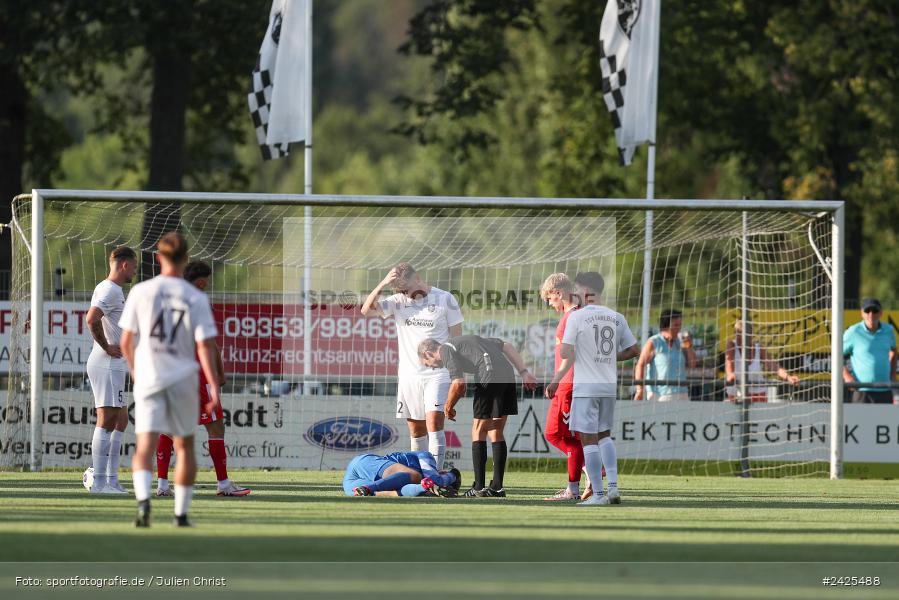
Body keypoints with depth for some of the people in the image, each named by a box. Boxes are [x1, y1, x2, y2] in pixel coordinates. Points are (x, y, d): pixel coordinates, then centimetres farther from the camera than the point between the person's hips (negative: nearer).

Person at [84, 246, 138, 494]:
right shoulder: (111, 290, -13)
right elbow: (91, 319, -27)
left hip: (113, 364, 11)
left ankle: (111, 479, 13)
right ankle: (99, 480, -12)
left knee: (121, 420, 12)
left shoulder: (108, 288, 18)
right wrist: (106, 347, -18)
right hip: (107, 364, -11)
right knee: (107, 421, -11)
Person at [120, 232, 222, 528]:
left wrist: (133, 368, 22)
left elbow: (126, 341, 3)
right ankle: (181, 513, 19)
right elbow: (205, 347, -9)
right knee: (185, 446, 16)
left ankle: (143, 499, -33)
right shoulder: (197, 298, -4)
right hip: (184, 380, 0)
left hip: (148, 378, 0)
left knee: (145, 447, -7)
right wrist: (214, 389, -8)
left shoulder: (141, 292, -2)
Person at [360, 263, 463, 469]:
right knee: (416, 429, 5)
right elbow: (367, 310, -4)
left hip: (437, 374, -4)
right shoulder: (399, 301, 7)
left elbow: (457, 338, 3)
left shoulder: (444, 299, 0)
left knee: (434, 421, -17)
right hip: (409, 374, 4)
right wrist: (382, 284, -15)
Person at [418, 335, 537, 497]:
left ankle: (479, 488, 0)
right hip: (508, 374, 8)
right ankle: (497, 487, 13)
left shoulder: (445, 350, 6)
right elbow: (507, 346, 26)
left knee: (478, 431, 2)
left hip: (490, 379, -8)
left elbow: (459, 383, -9)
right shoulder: (468, 339, 31)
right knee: (496, 433, 14)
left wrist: (448, 407, 8)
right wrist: (524, 372, 19)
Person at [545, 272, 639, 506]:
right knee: (605, 435, 18)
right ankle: (613, 487, 8)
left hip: (586, 387, -5)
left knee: (589, 440, -1)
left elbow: (567, 354, -12)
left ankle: (598, 494, -2)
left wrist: (556, 381, 1)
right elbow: (632, 350, 11)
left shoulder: (577, 316, -8)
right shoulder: (616, 318, 6)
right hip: (609, 386, 5)